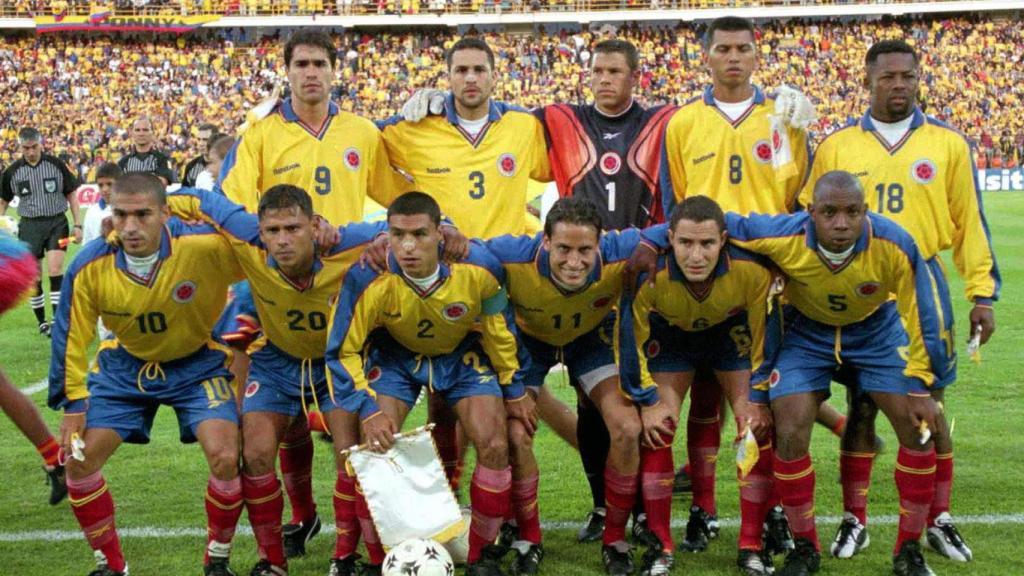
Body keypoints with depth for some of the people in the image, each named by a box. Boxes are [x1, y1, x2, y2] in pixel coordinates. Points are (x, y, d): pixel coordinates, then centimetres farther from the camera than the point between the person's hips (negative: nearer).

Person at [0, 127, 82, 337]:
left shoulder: (56, 164, -3)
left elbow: (71, 194, 5)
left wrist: (77, 225, 0)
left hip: (57, 222, -2)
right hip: (29, 225, 2)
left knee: (55, 270, -14)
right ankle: (42, 322, 20)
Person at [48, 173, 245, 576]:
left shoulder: (207, 246, -32)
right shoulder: (89, 267, -22)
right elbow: (71, 337, -8)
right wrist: (72, 403, -5)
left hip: (197, 363, -2)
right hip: (125, 365, 3)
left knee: (225, 457, -19)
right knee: (79, 458, -4)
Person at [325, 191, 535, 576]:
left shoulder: (479, 267, -30)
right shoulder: (368, 279, -34)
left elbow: (500, 329, -9)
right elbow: (342, 352, -20)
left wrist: (514, 390, -1)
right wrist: (368, 410, -30)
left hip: (462, 355, 1)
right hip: (396, 356, 0)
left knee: (494, 446, -13)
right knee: (374, 443, -17)